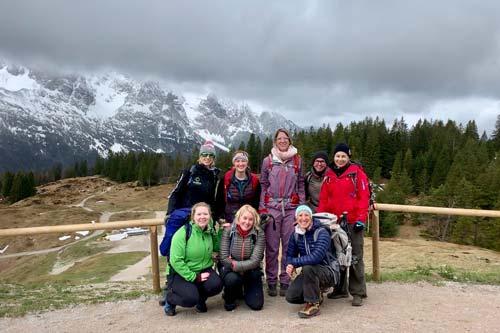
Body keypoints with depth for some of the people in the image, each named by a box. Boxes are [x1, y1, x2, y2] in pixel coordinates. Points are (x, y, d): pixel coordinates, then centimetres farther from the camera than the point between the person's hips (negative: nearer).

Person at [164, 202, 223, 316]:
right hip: (180, 273, -5)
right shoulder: (183, 233, -18)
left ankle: (201, 299, 11)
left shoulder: (210, 232, 0)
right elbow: (176, 261, -21)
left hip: (203, 270, 5)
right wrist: (194, 277, -22)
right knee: (191, 298, -28)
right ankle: (170, 298, 8)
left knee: (216, 284, -24)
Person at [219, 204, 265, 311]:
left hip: (251, 271, 1)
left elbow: (255, 261, -17)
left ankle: (246, 290, 26)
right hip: (231, 270, -1)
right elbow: (224, 258, -13)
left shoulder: (259, 234, -13)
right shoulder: (228, 231, -11)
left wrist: (235, 265, -24)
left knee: (256, 304, -10)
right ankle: (229, 298, 1)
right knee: (232, 279, -35)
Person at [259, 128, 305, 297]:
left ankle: (285, 281, 14)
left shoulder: (297, 160, 10)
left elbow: (300, 185, 12)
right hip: (272, 207, -1)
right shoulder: (268, 160, 8)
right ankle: (271, 281, 13)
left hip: (291, 207, 1)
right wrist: (262, 208, 1)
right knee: (271, 246, 0)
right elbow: (263, 185, 9)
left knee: (289, 245, 2)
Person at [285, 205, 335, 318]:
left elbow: (316, 257, -32)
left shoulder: (321, 232, -19)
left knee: (307, 267, -36)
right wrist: (289, 266, -17)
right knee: (291, 296, -14)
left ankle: (313, 305, -17)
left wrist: (294, 263, -25)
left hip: (327, 273, -6)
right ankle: (316, 294, 17)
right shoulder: (296, 234, 0)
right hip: (309, 273, 6)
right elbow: (290, 254, 6)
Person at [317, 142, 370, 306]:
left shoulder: (357, 173, -3)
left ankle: (358, 292, 9)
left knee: (355, 257, -1)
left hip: (352, 222, -5)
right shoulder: (329, 175, 11)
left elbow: (364, 197, -8)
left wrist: (361, 219, -14)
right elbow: (323, 199, 10)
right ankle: (340, 289, 25)